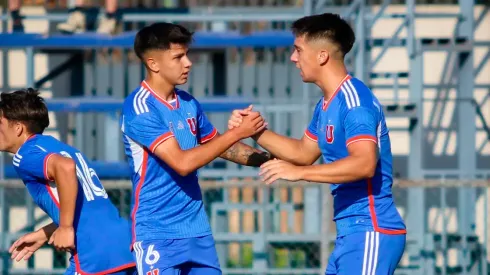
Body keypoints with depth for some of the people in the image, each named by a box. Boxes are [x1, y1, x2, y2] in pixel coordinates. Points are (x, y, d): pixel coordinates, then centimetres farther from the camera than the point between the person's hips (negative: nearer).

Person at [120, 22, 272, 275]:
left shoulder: (188, 103, 7)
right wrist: (237, 132, -22)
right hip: (158, 235, -7)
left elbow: (215, 144, 22)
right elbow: (182, 162, -24)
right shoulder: (139, 107, -16)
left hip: (196, 229, 7)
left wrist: (261, 158, 4)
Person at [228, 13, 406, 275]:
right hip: (352, 232, 11)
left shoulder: (354, 100, -17)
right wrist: (256, 131, 16)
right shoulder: (327, 104, 15)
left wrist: (298, 172, -32)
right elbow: (304, 152, 28)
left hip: (370, 232, -11)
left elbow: (364, 164, -30)